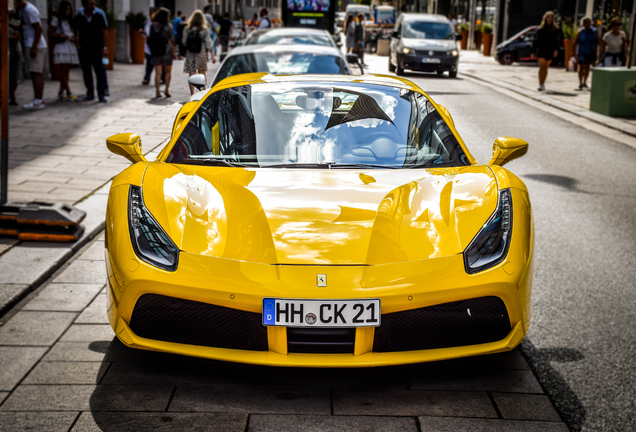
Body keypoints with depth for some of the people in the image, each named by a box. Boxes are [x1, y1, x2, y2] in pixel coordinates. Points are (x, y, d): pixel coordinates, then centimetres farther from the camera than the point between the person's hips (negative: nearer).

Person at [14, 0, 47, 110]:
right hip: (33, 46, 10)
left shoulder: (29, 10, -13)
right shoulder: (25, 9, 17)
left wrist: (33, 47, -21)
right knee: (37, 74, 10)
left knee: (36, 73, -11)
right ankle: (38, 100, 13)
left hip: (36, 46, -10)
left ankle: (38, 101, -12)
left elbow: (38, 29, -18)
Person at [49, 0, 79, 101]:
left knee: (66, 71, 4)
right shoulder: (56, 19, 1)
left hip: (71, 46, 6)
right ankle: (69, 93, -14)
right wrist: (60, 36, -17)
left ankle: (61, 93, 7)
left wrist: (74, 38, 0)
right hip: (61, 46, -6)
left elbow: (73, 32, 22)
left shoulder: (69, 20, 18)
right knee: (63, 70, -9)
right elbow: (50, 33, -1)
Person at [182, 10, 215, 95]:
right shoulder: (205, 30, -7)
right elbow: (209, 43, -7)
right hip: (201, 54, 0)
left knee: (192, 75, 1)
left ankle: (192, 94, -4)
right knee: (202, 73, 15)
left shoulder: (187, 29, -3)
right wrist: (213, 56, -4)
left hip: (190, 54, 0)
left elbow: (184, 42, 1)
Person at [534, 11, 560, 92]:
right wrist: (534, 51, 5)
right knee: (542, 67, -12)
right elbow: (537, 40, 7)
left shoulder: (555, 29, 7)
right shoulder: (541, 28, 5)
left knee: (545, 68, 9)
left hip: (550, 50, 1)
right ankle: (541, 85, -16)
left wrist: (556, 49, -11)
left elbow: (556, 40, 2)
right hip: (541, 49, -1)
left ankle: (543, 84, 20)